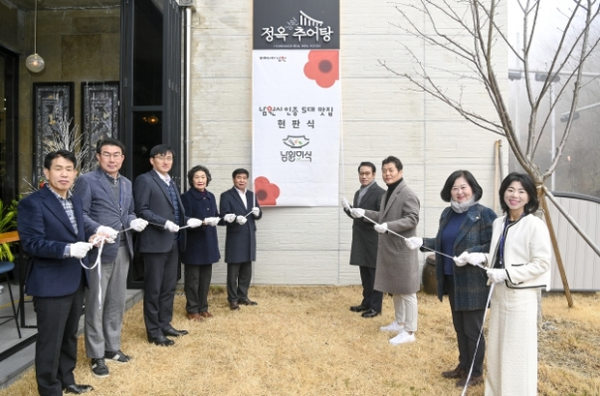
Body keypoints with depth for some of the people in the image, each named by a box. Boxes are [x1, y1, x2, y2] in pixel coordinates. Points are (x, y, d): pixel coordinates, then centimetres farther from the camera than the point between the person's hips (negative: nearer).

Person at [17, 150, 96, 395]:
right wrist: (67, 250, -30)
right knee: (50, 340, 5)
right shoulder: (32, 203, -13)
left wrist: (90, 240, -2)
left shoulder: (76, 201, 11)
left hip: (76, 280, 8)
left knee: (69, 336, 21)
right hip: (51, 283, -8)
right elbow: (31, 243, -19)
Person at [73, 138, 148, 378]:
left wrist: (134, 221, -2)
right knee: (95, 304, 4)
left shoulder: (127, 184, 14)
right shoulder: (87, 181, -7)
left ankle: (112, 347, 30)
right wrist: (98, 229, -26)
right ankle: (96, 355, 17)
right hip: (100, 249, -6)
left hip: (122, 249, 7)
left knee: (117, 302, 15)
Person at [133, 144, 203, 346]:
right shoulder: (145, 180, -7)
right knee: (153, 289, 3)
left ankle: (165, 324, 27)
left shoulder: (170, 182, 18)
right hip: (155, 242, -8)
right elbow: (141, 211, -15)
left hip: (173, 242, 8)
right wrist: (164, 223, -23)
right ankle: (154, 331, 14)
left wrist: (187, 221, 2)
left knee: (169, 287, 15)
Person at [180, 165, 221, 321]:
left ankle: (203, 307, 26)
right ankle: (192, 310, 17)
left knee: (206, 276, 14)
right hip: (193, 243, -6)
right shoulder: (186, 197, -10)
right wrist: (203, 221, -28)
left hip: (209, 242, 7)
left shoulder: (210, 196, 11)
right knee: (193, 278, 4)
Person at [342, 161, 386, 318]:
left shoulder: (380, 193, -10)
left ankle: (375, 307, 11)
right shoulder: (358, 193, 15)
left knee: (375, 273, 2)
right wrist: (348, 210, 1)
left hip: (373, 241, -8)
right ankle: (366, 302, 26)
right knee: (364, 273, 15)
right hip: (360, 241, 8)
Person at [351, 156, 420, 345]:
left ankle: (409, 332, 9)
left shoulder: (407, 194, -15)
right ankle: (399, 323, 34)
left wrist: (388, 226, -30)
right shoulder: (388, 193, 15)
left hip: (402, 249, -10)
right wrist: (364, 213, 12)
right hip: (389, 248, 10)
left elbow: (412, 219, -22)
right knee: (395, 289, 19)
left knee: (407, 291, 0)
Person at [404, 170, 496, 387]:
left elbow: (492, 247, -15)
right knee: (459, 327, 19)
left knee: (472, 329, 6)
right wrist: (422, 242, -2)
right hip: (452, 279, 7)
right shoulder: (447, 214, 8)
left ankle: (476, 373, 25)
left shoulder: (484, 214, -13)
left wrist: (470, 254, -27)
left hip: (473, 282, -7)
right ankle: (463, 366, 35)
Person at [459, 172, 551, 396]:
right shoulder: (499, 223, 7)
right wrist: (483, 258, -2)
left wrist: (507, 274, -21)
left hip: (521, 295, -7)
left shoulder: (535, 225, -15)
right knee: (497, 348, 18)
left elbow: (542, 263, -17)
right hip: (499, 292, 7)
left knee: (518, 351, 4)